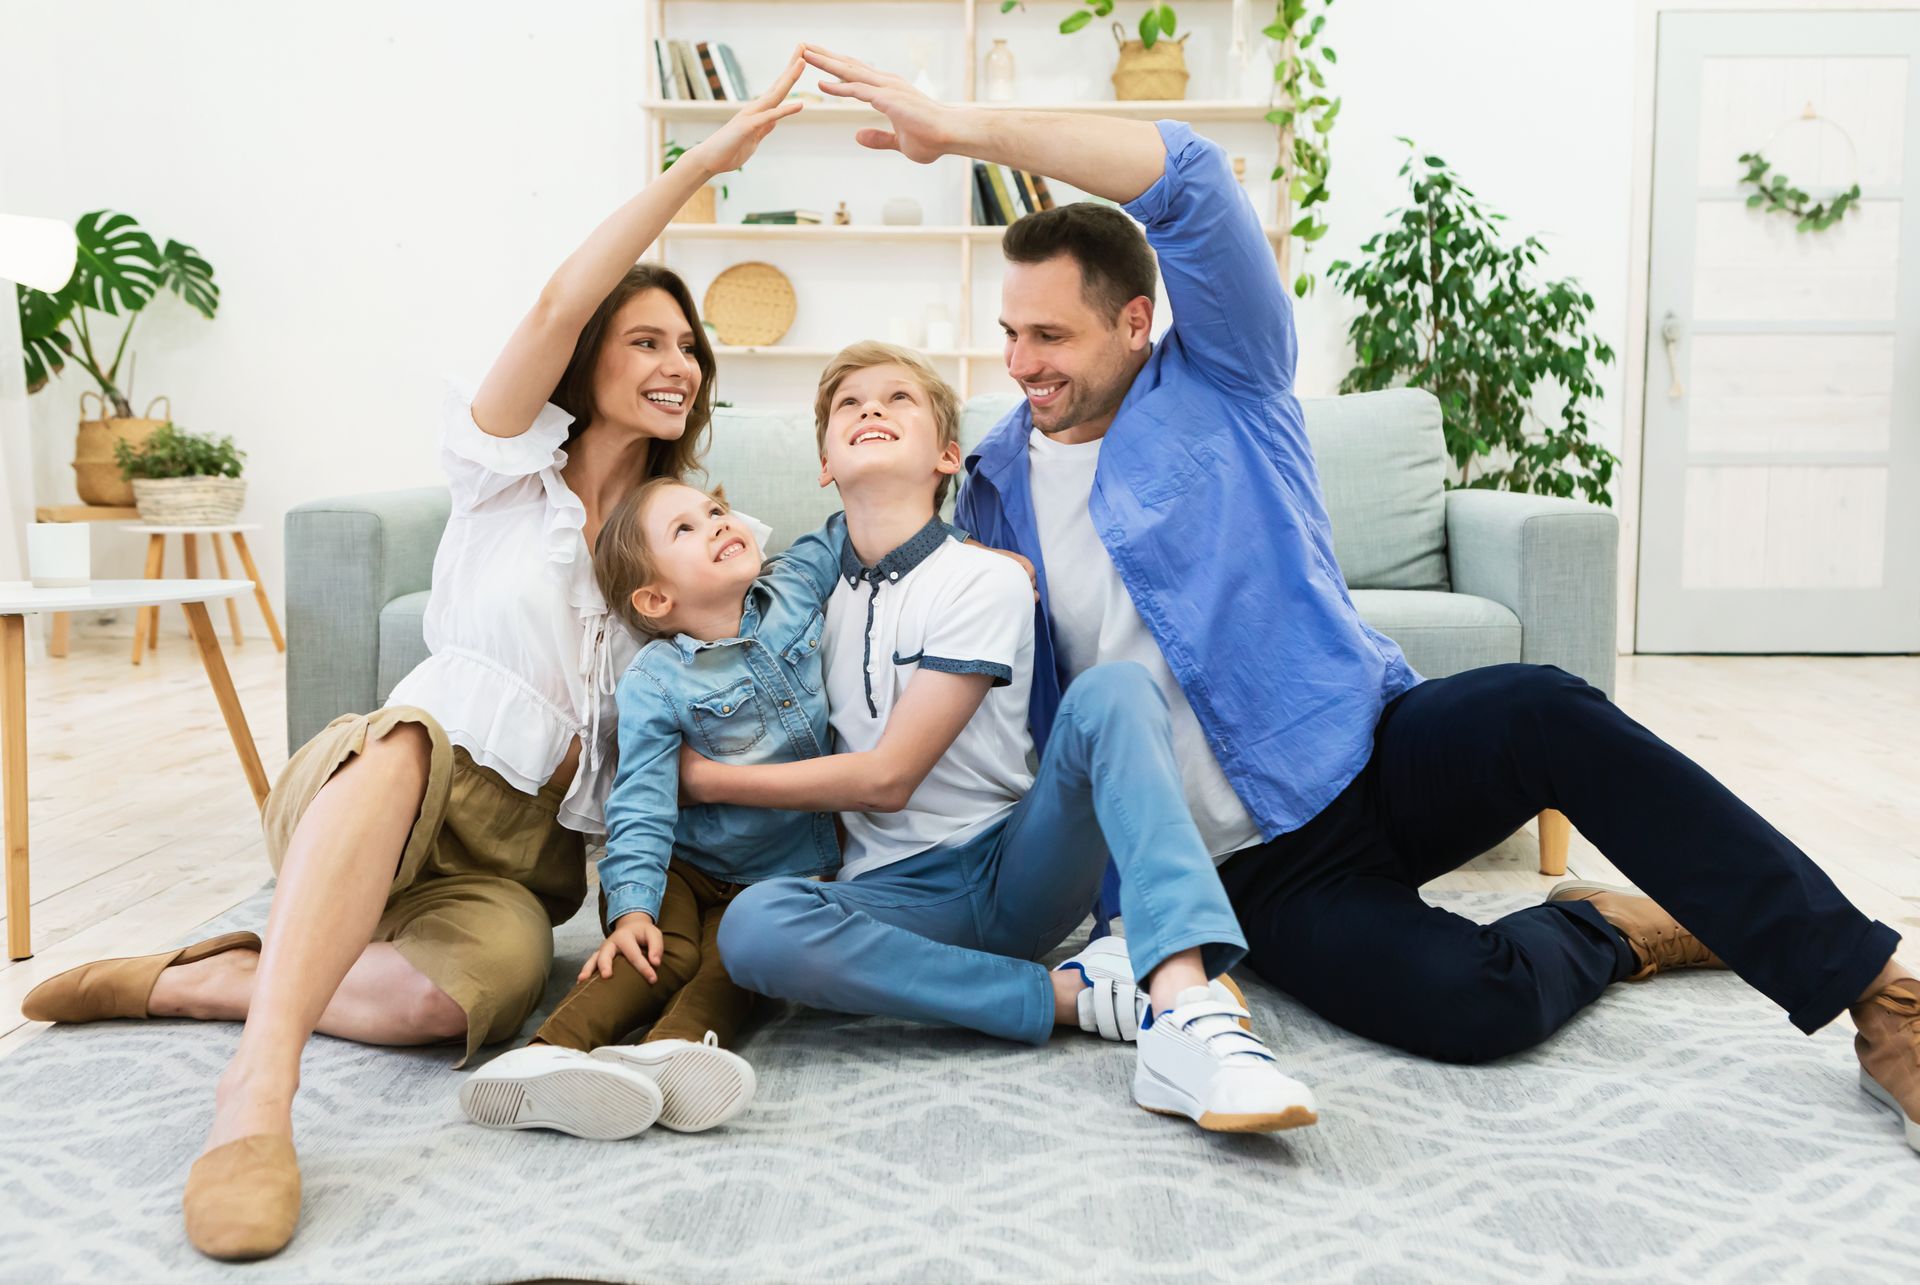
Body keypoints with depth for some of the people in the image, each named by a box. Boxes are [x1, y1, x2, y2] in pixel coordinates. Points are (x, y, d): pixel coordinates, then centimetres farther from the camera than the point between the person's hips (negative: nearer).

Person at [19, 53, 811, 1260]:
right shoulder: (507, 467, 4)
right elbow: (560, 304, -13)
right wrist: (701, 161, -18)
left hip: (530, 851, 3)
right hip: (371, 790, -2)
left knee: (479, 984, -35)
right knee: (407, 740, -42)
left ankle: (193, 981, -17)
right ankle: (260, 1088, -47)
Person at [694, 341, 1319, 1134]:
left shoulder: (985, 579, -4)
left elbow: (886, 776, -10)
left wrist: (708, 779, -4)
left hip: (1017, 867, -2)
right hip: (897, 894, 2)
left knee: (1112, 691, -28)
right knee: (754, 927, -32)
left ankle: (1184, 1013, -44)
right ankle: (1070, 996, -23)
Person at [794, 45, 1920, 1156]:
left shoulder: (1222, 383, 0)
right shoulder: (996, 484, 8)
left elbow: (1187, 176, -17)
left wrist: (966, 129, -19)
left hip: (1374, 753, 0)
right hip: (1255, 869, 1)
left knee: (1542, 711, -36)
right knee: (1469, 1005, -29)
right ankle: (1615, 929, 5)